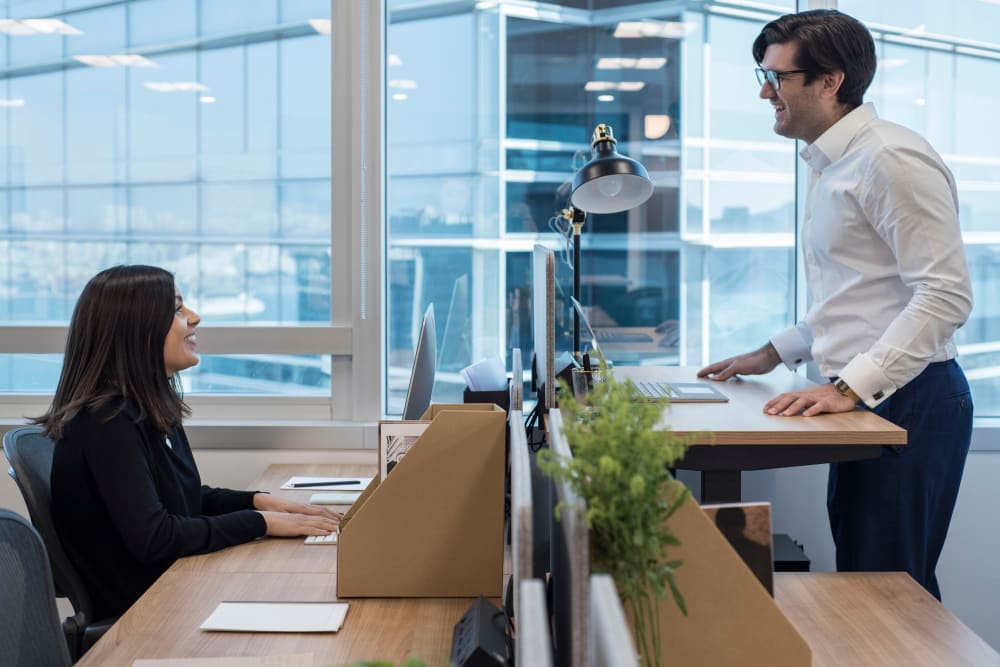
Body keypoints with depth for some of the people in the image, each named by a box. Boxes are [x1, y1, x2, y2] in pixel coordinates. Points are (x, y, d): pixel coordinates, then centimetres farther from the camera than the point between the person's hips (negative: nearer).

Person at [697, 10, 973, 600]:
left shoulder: (891, 157, -14)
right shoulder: (833, 165, 18)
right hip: (866, 400, 10)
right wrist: (773, 354, 21)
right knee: (859, 584, 13)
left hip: (907, 398, -10)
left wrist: (852, 386, -24)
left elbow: (945, 293, -20)